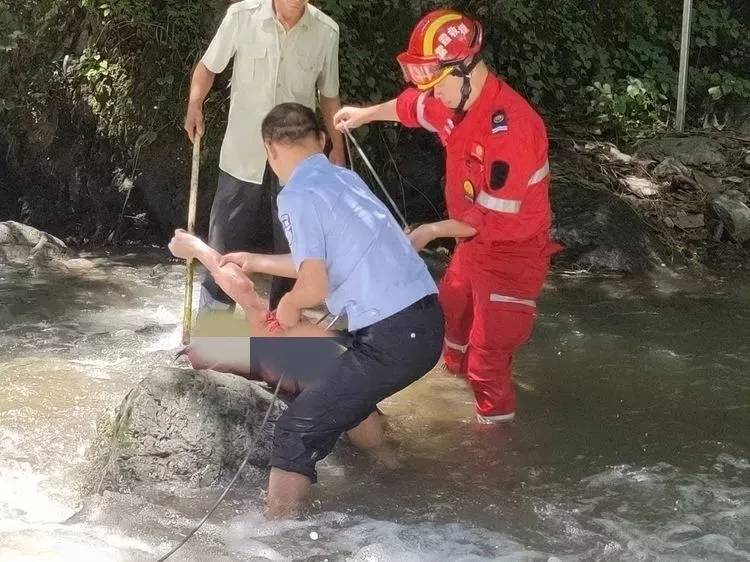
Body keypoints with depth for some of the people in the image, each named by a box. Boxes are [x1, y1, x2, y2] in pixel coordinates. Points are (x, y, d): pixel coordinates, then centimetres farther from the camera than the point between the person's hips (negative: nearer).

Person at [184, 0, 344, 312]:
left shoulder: (326, 32, -7)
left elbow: (329, 96, 6)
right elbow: (209, 66, 3)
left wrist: (338, 148, 7)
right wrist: (195, 105, -13)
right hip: (243, 154, -1)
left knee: (292, 246, 9)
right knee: (226, 241, 7)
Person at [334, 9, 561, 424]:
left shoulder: (509, 126, -34)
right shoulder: (455, 99, -8)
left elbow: (493, 215, -28)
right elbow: (414, 105, 18)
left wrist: (432, 231, -17)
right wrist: (366, 114, 30)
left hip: (512, 253, -9)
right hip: (472, 241, 9)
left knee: (488, 357, -5)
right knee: (451, 312, 31)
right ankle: (455, 372, 58)